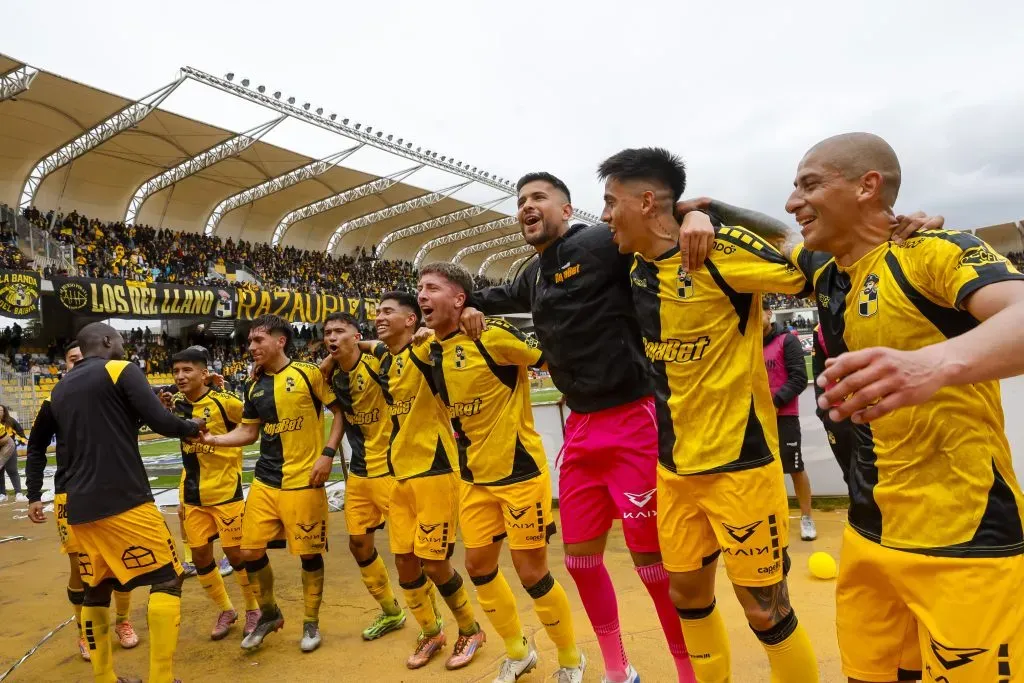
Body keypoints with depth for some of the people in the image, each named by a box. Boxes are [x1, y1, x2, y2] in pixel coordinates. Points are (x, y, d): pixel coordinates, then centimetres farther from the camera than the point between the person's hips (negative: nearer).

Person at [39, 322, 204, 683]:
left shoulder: (59, 390, 16)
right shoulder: (120, 369, -5)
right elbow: (161, 423, -13)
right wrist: (192, 426, 6)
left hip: (80, 506, 8)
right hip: (124, 501, -7)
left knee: (95, 590, 17)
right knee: (167, 580, 0)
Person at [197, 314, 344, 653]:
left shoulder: (309, 373, -9)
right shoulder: (255, 387, 9)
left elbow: (340, 411, -6)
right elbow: (248, 432, 15)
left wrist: (328, 453, -14)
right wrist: (213, 439, 0)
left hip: (303, 482, -5)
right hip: (264, 482, 6)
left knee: (309, 553, 5)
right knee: (250, 551, 8)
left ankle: (311, 623, 26)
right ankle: (269, 613, 33)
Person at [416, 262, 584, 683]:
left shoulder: (492, 335, -20)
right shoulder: (428, 350, 2)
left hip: (520, 471, -7)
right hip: (475, 477, 7)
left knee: (531, 572, 2)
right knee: (478, 566, 14)